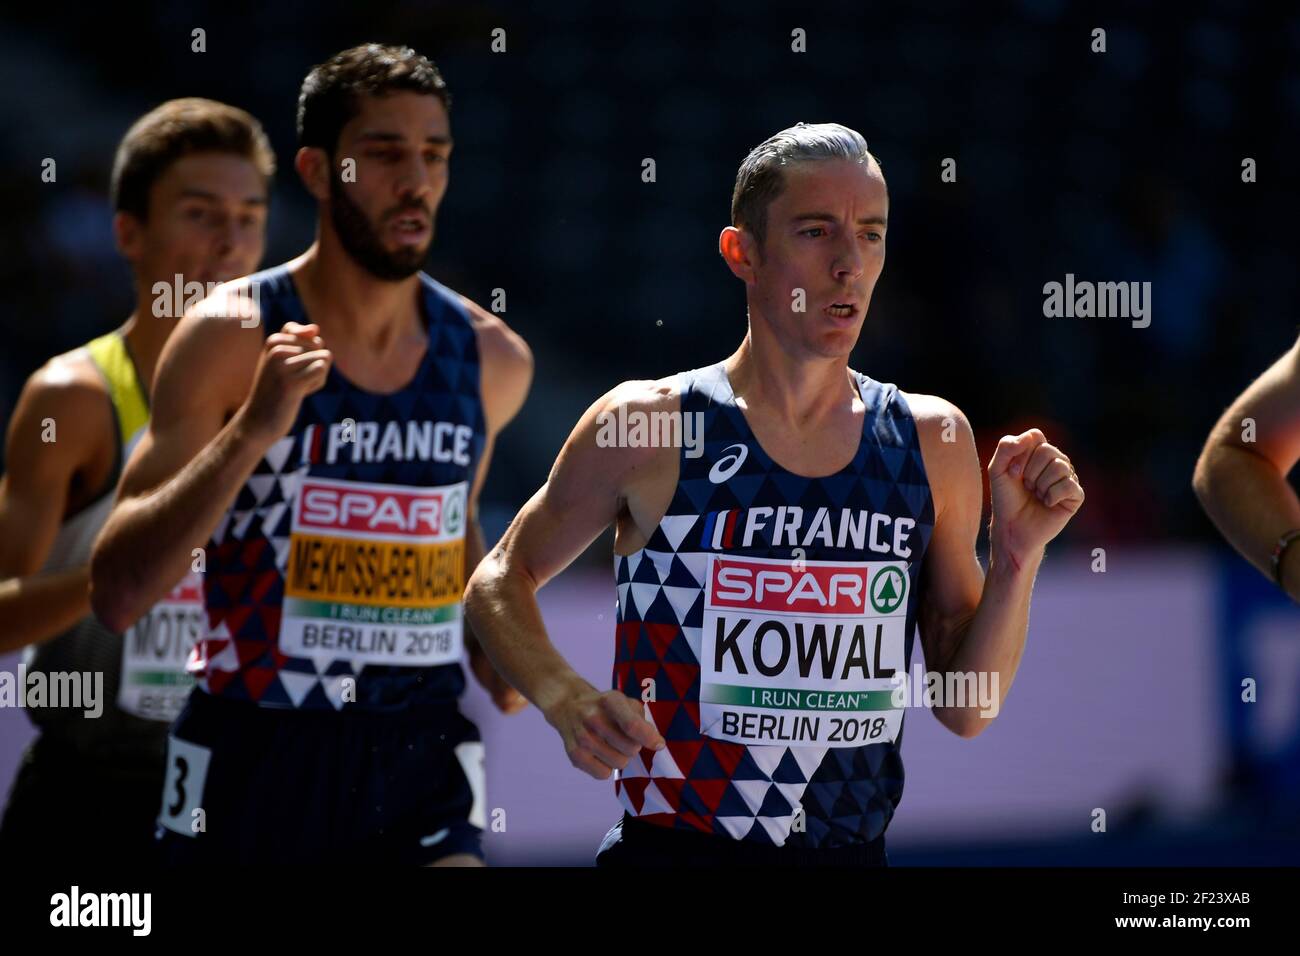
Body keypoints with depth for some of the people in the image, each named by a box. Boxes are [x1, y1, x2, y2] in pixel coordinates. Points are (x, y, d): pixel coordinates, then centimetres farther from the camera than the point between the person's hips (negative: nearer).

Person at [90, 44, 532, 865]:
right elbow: (118, 591, -15)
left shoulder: (492, 359, 5)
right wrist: (252, 432, -23)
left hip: (423, 764, 2)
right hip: (253, 760, -2)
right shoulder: (232, 337, -8)